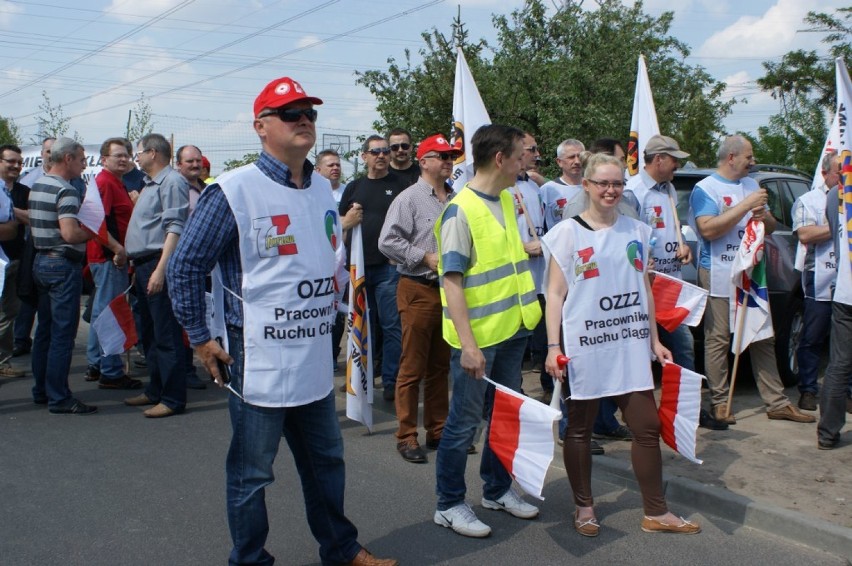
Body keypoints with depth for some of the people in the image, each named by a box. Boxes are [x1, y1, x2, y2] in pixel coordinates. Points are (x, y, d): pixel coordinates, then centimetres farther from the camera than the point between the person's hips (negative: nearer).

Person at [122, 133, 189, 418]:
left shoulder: (172, 182, -11)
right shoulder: (150, 184, 21)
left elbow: (175, 228, -20)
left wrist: (160, 270, -26)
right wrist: (138, 265, 18)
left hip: (159, 264, -10)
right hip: (144, 265, 10)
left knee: (166, 335, -7)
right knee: (149, 333, 15)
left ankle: (173, 398, -2)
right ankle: (155, 390, 25)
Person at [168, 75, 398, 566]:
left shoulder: (323, 188, 8)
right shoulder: (235, 190, -12)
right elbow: (186, 266, -9)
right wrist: (201, 339, -8)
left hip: (316, 359, 7)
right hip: (260, 360, -7)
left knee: (327, 461, 20)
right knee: (252, 474, 8)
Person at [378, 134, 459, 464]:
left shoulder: (456, 201, 11)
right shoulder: (410, 198, -6)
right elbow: (388, 242, -14)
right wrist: (426, 258, -15)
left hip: (448, 288, 6)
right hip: (418, 290, -6)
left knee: (440, 366, 13)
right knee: (412, 367, -1)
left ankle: (438, 430, 23)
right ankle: (406, 436, 7)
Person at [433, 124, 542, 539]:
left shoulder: (506, 201, 9)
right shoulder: (460, 210, -16)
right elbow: (452, 282, -20)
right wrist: (467, 344, -24)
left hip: (511, 329, 8)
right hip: (477, 335, -8)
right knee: (465, 421, 3)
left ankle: (498, 489, 36)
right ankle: (449, 505, 18)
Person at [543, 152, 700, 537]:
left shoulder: (637, 232, 11)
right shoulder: (568, 233, -2)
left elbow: (645, 289, 16)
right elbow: (555, 294, -4)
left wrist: (654, 340, 13)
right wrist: (553, 347, -10)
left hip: (631, 346, 4)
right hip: (584, 346, -4)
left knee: (647, 427, 5)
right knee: (580, 429, 7)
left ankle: (656, 513, 18)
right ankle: (584, 508, 23)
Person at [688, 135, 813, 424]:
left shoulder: (751, 184, 16)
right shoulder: (705, 188, -6)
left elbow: (771, 227, 20)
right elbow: (708, 229, -20)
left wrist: (764, 216, -5)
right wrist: (746, 205, -19)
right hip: (719, 277, -7)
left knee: (763, 338, 9)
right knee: (718, 340, -2)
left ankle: (777, 402, 15)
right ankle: (719, 402, 9)